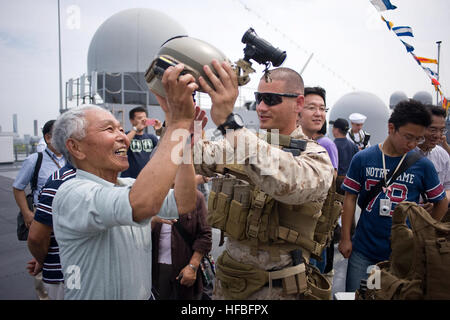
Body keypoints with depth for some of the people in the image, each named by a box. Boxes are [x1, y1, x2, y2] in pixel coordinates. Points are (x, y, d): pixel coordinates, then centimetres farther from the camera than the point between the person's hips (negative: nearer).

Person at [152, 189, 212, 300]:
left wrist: (193, 266, -12)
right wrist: (153, 220, -23)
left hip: (185, 267, -1)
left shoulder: (195, 196, -4)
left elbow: (204, 234, -7)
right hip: (158, 267, 2)